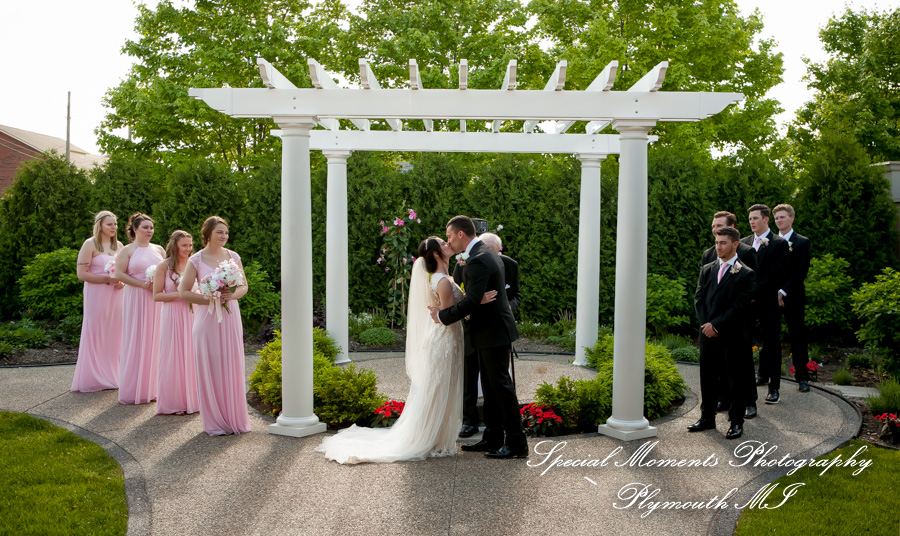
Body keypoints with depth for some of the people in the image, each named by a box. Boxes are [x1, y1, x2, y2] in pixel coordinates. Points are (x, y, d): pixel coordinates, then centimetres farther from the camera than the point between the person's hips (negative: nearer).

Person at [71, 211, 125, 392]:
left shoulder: (119, 245, 12)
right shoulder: (90, 245, -5)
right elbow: (81, 274, -10)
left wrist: (122, 281, 0)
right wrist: (107, 279, -17)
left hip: (115, 295, 5)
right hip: (97, 295, -5)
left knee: (114, 334, 6)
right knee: (96, 334, -1)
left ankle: (111, 376, 15)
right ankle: (94, 379, 7)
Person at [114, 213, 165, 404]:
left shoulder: (159, 250, 12)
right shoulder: (127, 251, -1)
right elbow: (119, 274, -8)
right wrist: (142, 284, -15)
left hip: (156, 300, 4)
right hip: (135, 300, -4)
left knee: (154, 340, 5)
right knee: (136, 341, -2)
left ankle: (151, 388, 14)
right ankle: (134, 390, 6)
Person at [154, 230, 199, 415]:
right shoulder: (164, 267, -4)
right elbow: (156, 295, -6)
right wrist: (179, 294, -16)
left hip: (191, 315, 4)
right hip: (172, 315, -4)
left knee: (190, 356, 7)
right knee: (173, 357, 1)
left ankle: (191, 399, 17)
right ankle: (173, 402, 10)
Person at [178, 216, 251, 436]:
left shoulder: (233, 257, 6)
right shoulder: (196, 260, -4)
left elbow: (244, 286, 13)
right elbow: (183, 292, -2)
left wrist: (233, 295, -8)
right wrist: (209, 299, -13)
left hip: (230, 317, 3)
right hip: (207, 320, -3)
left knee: (232, 366, 5)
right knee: (210, 368, 1)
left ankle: (234, 418, 16)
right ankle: (214, 421, 12)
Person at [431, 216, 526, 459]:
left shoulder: (478, 261, -20)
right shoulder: (487, 254, 13)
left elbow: (472, 301, -27)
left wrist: (443, 315, -16)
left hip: (493, 333, -10)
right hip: (491, 331, 10)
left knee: (501, 386, -4)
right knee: (490, 387, 14)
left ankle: (517, 443, 3)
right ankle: (492, 439, 22)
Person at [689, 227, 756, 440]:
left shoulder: (745, 274, -6)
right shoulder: (707, 269, 11)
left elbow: (739, 306, -12)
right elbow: (699, 298, 8)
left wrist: (717, 325, -14)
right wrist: (706, 324, -5)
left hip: (733, 336, -5)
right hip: (708, 334, 5)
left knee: (736, 380, 3)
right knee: (707, 377, 12)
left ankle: (736, 422, 14)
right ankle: (707, 418, 25)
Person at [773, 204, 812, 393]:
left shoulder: (802, 242, 1)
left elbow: (801, 272, -8)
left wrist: (783, 291, -17)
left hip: (793, 297, -2)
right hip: (771, 297, 3)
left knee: (797, 337, 2)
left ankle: (802, 377, 10)